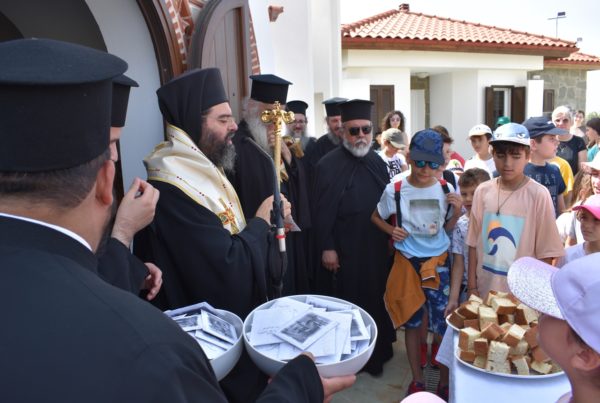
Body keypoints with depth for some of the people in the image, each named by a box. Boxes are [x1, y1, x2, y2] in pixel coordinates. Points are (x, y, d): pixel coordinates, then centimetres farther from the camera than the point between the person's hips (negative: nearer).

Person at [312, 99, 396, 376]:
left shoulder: (377, 162, 7)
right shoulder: (329, 165, -13)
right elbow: (322, 211, -14)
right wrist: (326, 248, -16)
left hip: (377, 247, 6)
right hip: (344, 249, -6)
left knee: (376, 299, 18)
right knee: (348, 304, 8)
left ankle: (377, 351, 37)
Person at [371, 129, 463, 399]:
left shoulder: (446, 189, -5)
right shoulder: (395, 190, -11)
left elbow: (447, 228, 6)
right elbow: (376, 217, 6)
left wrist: (457, 211, -12)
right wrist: (391, 231, -12)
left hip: (438, 263, 1)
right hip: (407, 263, -1)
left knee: (442, 324, 5)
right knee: (412, 322, 13)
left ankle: (445, 381, 28)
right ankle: (417, 379, 31)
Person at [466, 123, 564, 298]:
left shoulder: (538, 194, -12)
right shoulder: (483, 191, -5)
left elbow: (546, 252, -7)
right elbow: (474, 243, 2)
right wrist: (472, 286, 3)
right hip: (484, 289, 3)